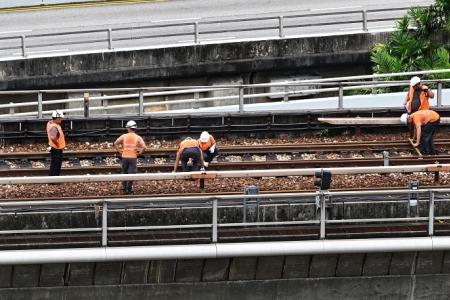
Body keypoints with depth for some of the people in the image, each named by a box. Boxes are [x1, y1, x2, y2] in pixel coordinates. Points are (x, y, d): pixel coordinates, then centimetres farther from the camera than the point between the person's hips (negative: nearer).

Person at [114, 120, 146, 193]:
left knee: (124, 173, 14)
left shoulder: (124, 136, 2)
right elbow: (143, 147, -12)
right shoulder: (138, 137, -2)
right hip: (133, 157, -2)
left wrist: (119, 151, 3)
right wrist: (139, 153, -1)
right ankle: (129, 189, 1)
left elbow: (115, 143, -4)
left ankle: (124, 188, 14)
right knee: (131, 173, 2)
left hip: (124, 157, 2)